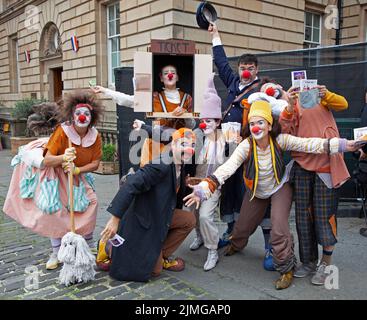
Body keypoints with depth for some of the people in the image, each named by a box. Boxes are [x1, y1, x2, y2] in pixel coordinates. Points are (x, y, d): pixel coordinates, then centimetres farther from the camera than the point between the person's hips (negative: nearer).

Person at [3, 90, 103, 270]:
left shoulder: (95, 135, -16)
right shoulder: (62, 130, -28)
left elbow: (95, 163, -12)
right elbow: (47, 160, -29)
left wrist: (76, 170, -27)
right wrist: (63, 158, -49)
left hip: (78, 174, 4)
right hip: (55, 173, -3)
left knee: (90, 202, -7)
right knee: (55, 209, -11)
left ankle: (88, 244, 14)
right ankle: (56, 252, 5)